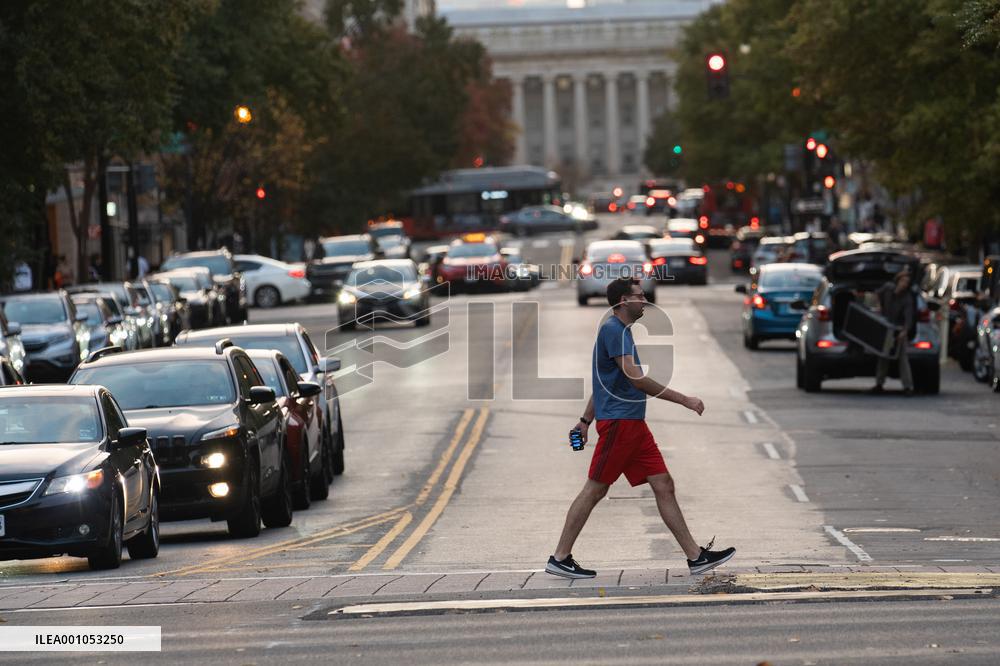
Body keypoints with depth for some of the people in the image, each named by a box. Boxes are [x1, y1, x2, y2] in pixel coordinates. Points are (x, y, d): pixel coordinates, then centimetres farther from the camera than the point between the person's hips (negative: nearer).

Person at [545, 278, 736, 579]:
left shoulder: (620, 331, 19)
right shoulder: (613, 330, -13)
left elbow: (606, 381, 25)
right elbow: (635, 378, -21)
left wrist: (586, 420, 28)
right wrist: (683, 399, -20)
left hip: (634, 424, 10)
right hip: (617, 421, -10)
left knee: (663, 485, 5)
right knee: (595, 489, -5)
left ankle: (696, 556, 4)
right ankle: (559, 559, 2)